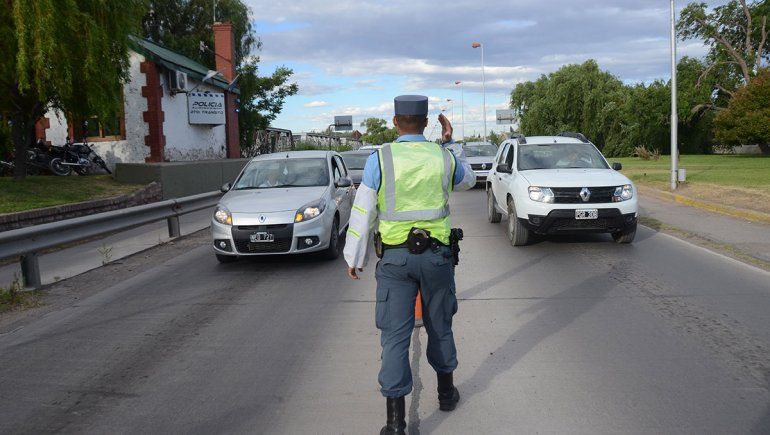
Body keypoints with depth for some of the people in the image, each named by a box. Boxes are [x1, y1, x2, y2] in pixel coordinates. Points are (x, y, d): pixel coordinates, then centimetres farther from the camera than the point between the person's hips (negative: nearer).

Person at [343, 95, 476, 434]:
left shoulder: (379, 159, -7)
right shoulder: (444, 157, -1)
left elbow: (363, 213, -4)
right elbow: (467, 181, 22)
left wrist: (354, 257, 5)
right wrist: (450, 143, 25)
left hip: (395, 258, -2)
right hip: (436, 254, 2)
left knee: (395, 336, 1)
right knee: (439, 325, 21)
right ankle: (446, 392, 38)